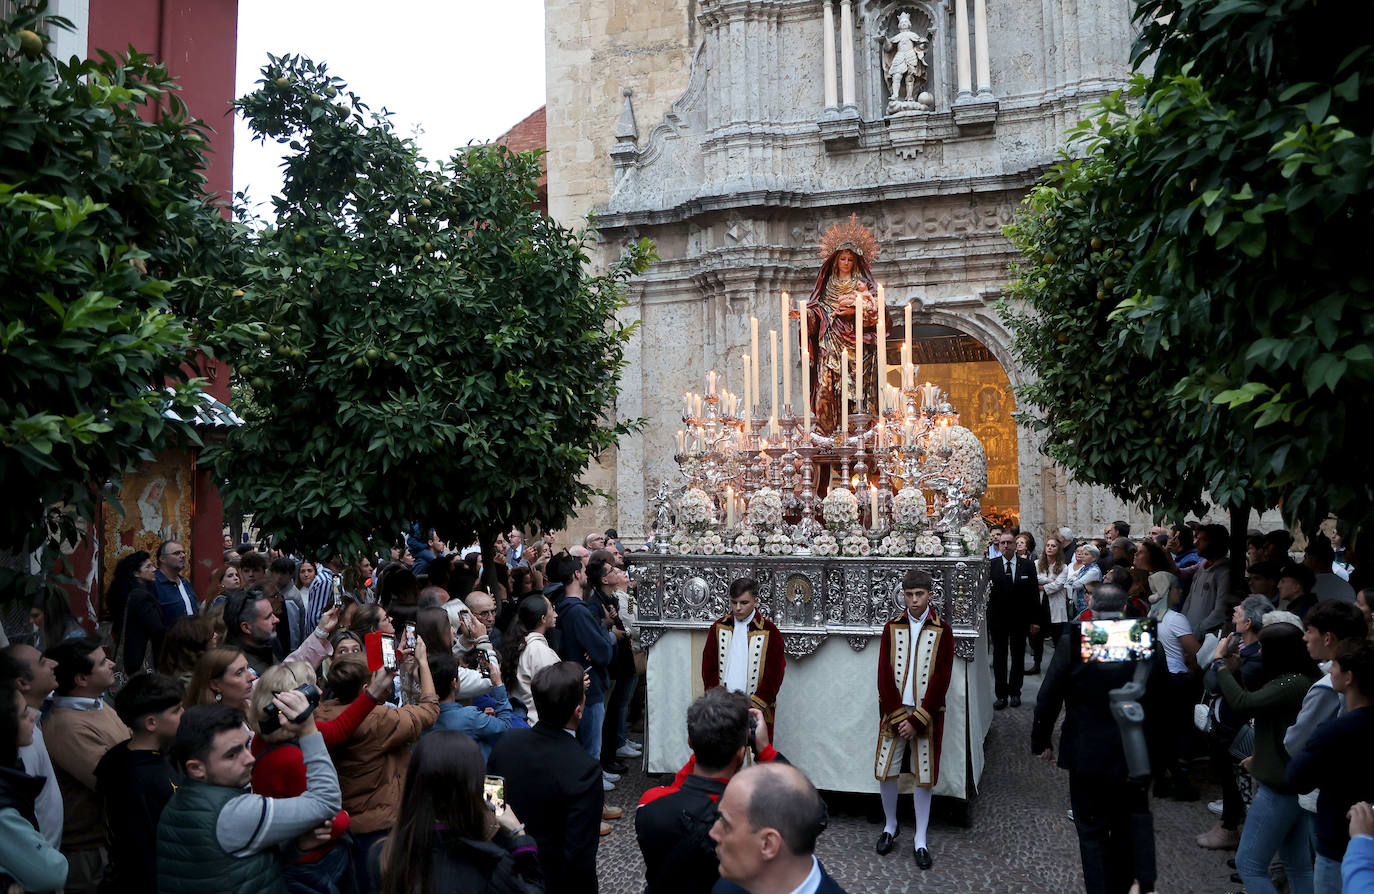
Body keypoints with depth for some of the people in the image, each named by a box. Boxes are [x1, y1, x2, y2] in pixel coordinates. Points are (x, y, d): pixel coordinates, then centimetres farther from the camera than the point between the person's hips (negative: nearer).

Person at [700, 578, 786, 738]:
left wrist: (752, 706, -14)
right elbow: (708, 668, 5)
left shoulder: (769, 632, -3)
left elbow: (774, 677, -6)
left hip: (756, 710, -2)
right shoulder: (719, 627, 6)